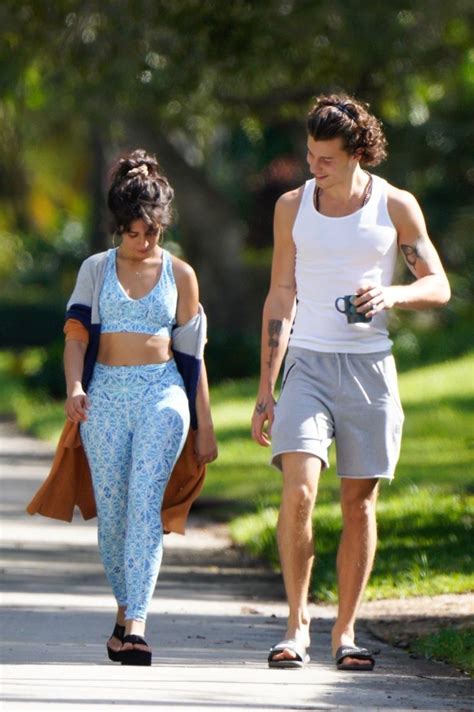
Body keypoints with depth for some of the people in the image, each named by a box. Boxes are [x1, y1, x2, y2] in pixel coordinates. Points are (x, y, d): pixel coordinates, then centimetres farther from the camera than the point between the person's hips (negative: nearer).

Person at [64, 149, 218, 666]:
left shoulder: (179, 274, 9)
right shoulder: (96, 269, 9)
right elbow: (76, 335, 2)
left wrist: (205, 426, 12)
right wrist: (74, 387, -18)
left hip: (162, 393, -1)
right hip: (105, 394, 1)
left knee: (145, 505, -15)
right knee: (111, 510, 2)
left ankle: (135, 624, -22)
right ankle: (125, 608, 22)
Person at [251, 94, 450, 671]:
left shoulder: (396, 207, 1)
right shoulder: (293, 207, 5)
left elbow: (439, 287, 5)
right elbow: (281, 298, 10)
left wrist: (392, 294, -18)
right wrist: (266, 390, 7)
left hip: (369, 367, 0)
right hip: (308, 363, 0)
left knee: (359, 503, 3)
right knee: (298, 492, -17)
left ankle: (345, 631, 13)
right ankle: (297, 624, -8)